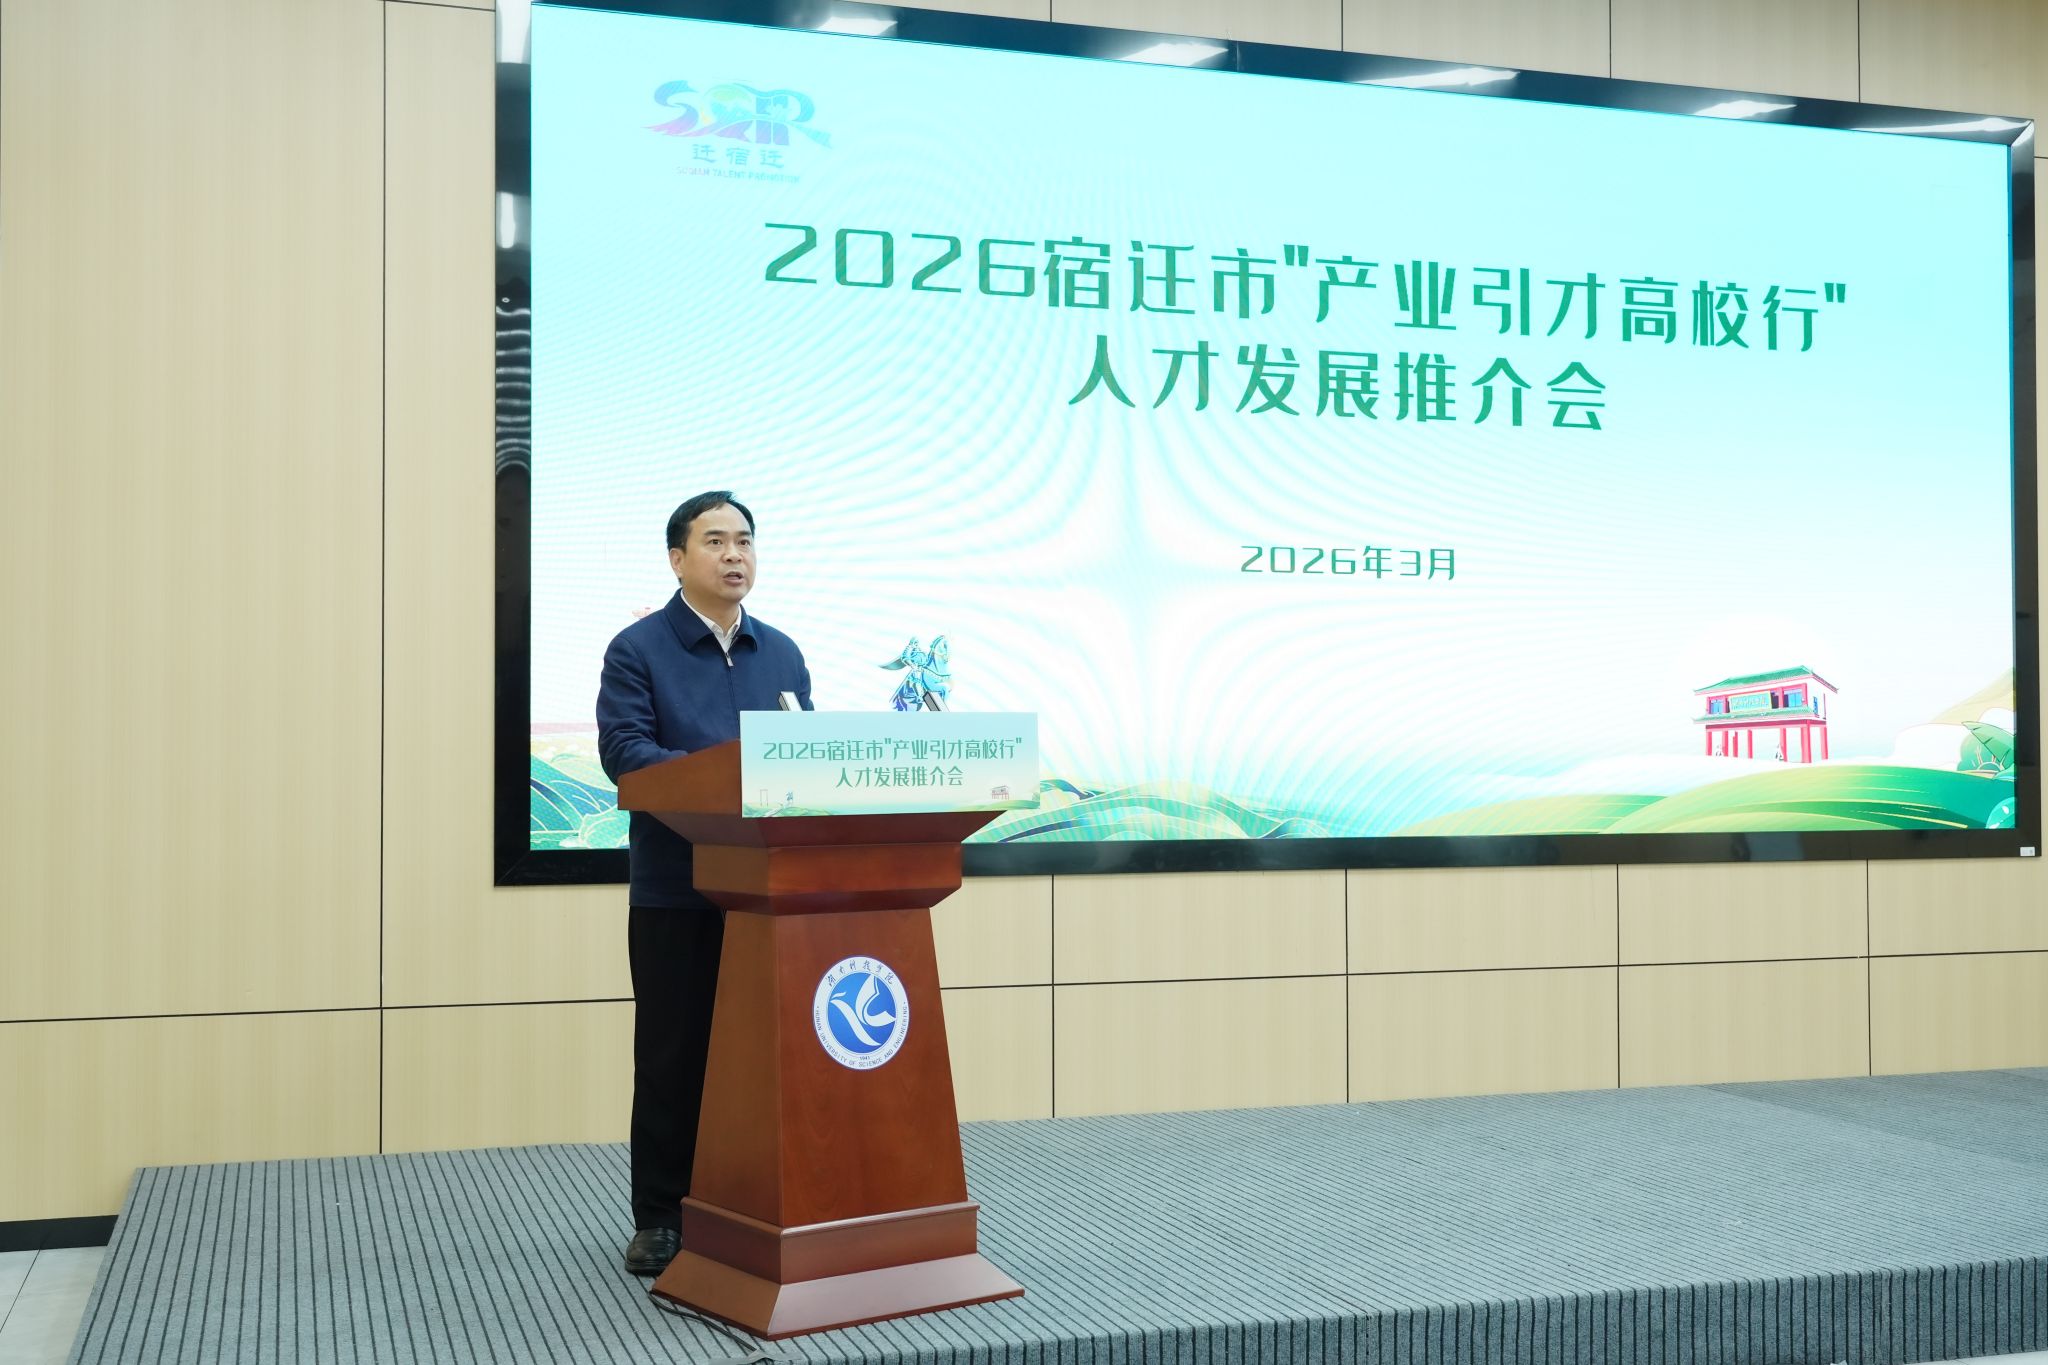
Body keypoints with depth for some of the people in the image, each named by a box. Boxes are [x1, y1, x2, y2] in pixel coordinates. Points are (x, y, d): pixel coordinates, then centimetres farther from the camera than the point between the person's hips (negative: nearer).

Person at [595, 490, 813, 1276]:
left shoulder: (783, 654, 14)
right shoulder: (637, 649, -2)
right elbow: (622, 748, -14)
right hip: (675, 888, -4)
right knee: (672, 1054, 3)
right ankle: (660, 1217, 12)